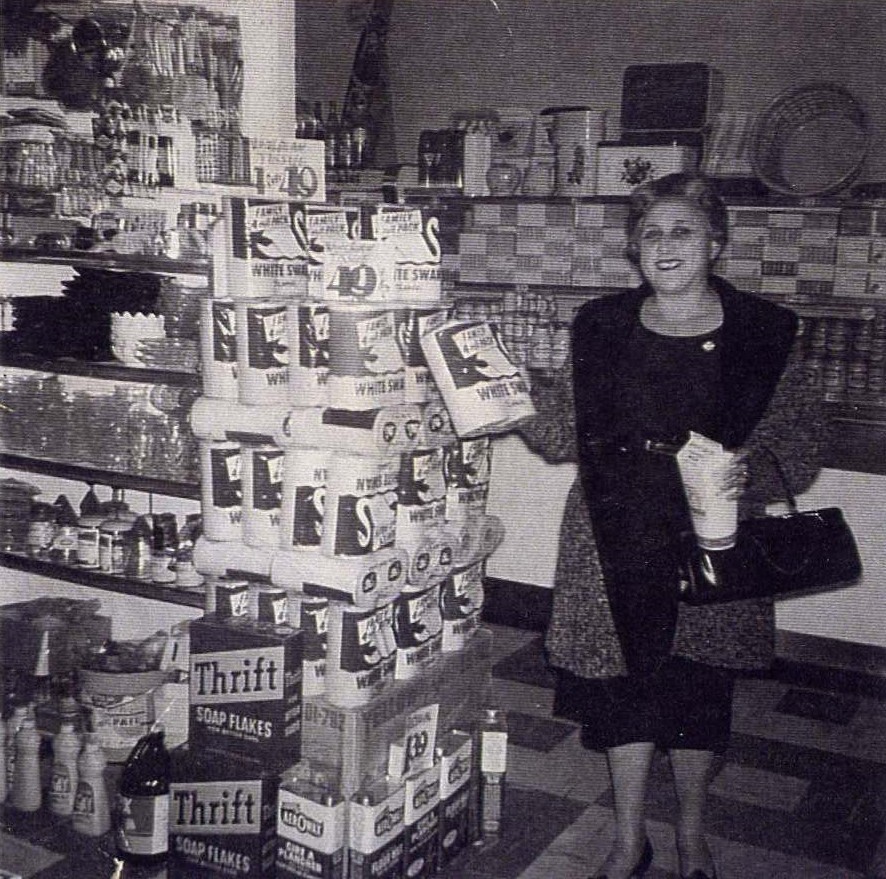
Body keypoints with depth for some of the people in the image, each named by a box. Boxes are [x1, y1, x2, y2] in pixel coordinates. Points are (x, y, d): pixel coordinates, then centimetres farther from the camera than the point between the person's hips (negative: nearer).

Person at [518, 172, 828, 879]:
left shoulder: (766, 332, -3)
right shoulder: (600, 326, 3)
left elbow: (802, 442, -2)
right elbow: (565, 435, 4)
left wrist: (753, 472, -20)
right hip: (617, 542, 2)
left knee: (698, 689, 11)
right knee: (624, 682, 9)